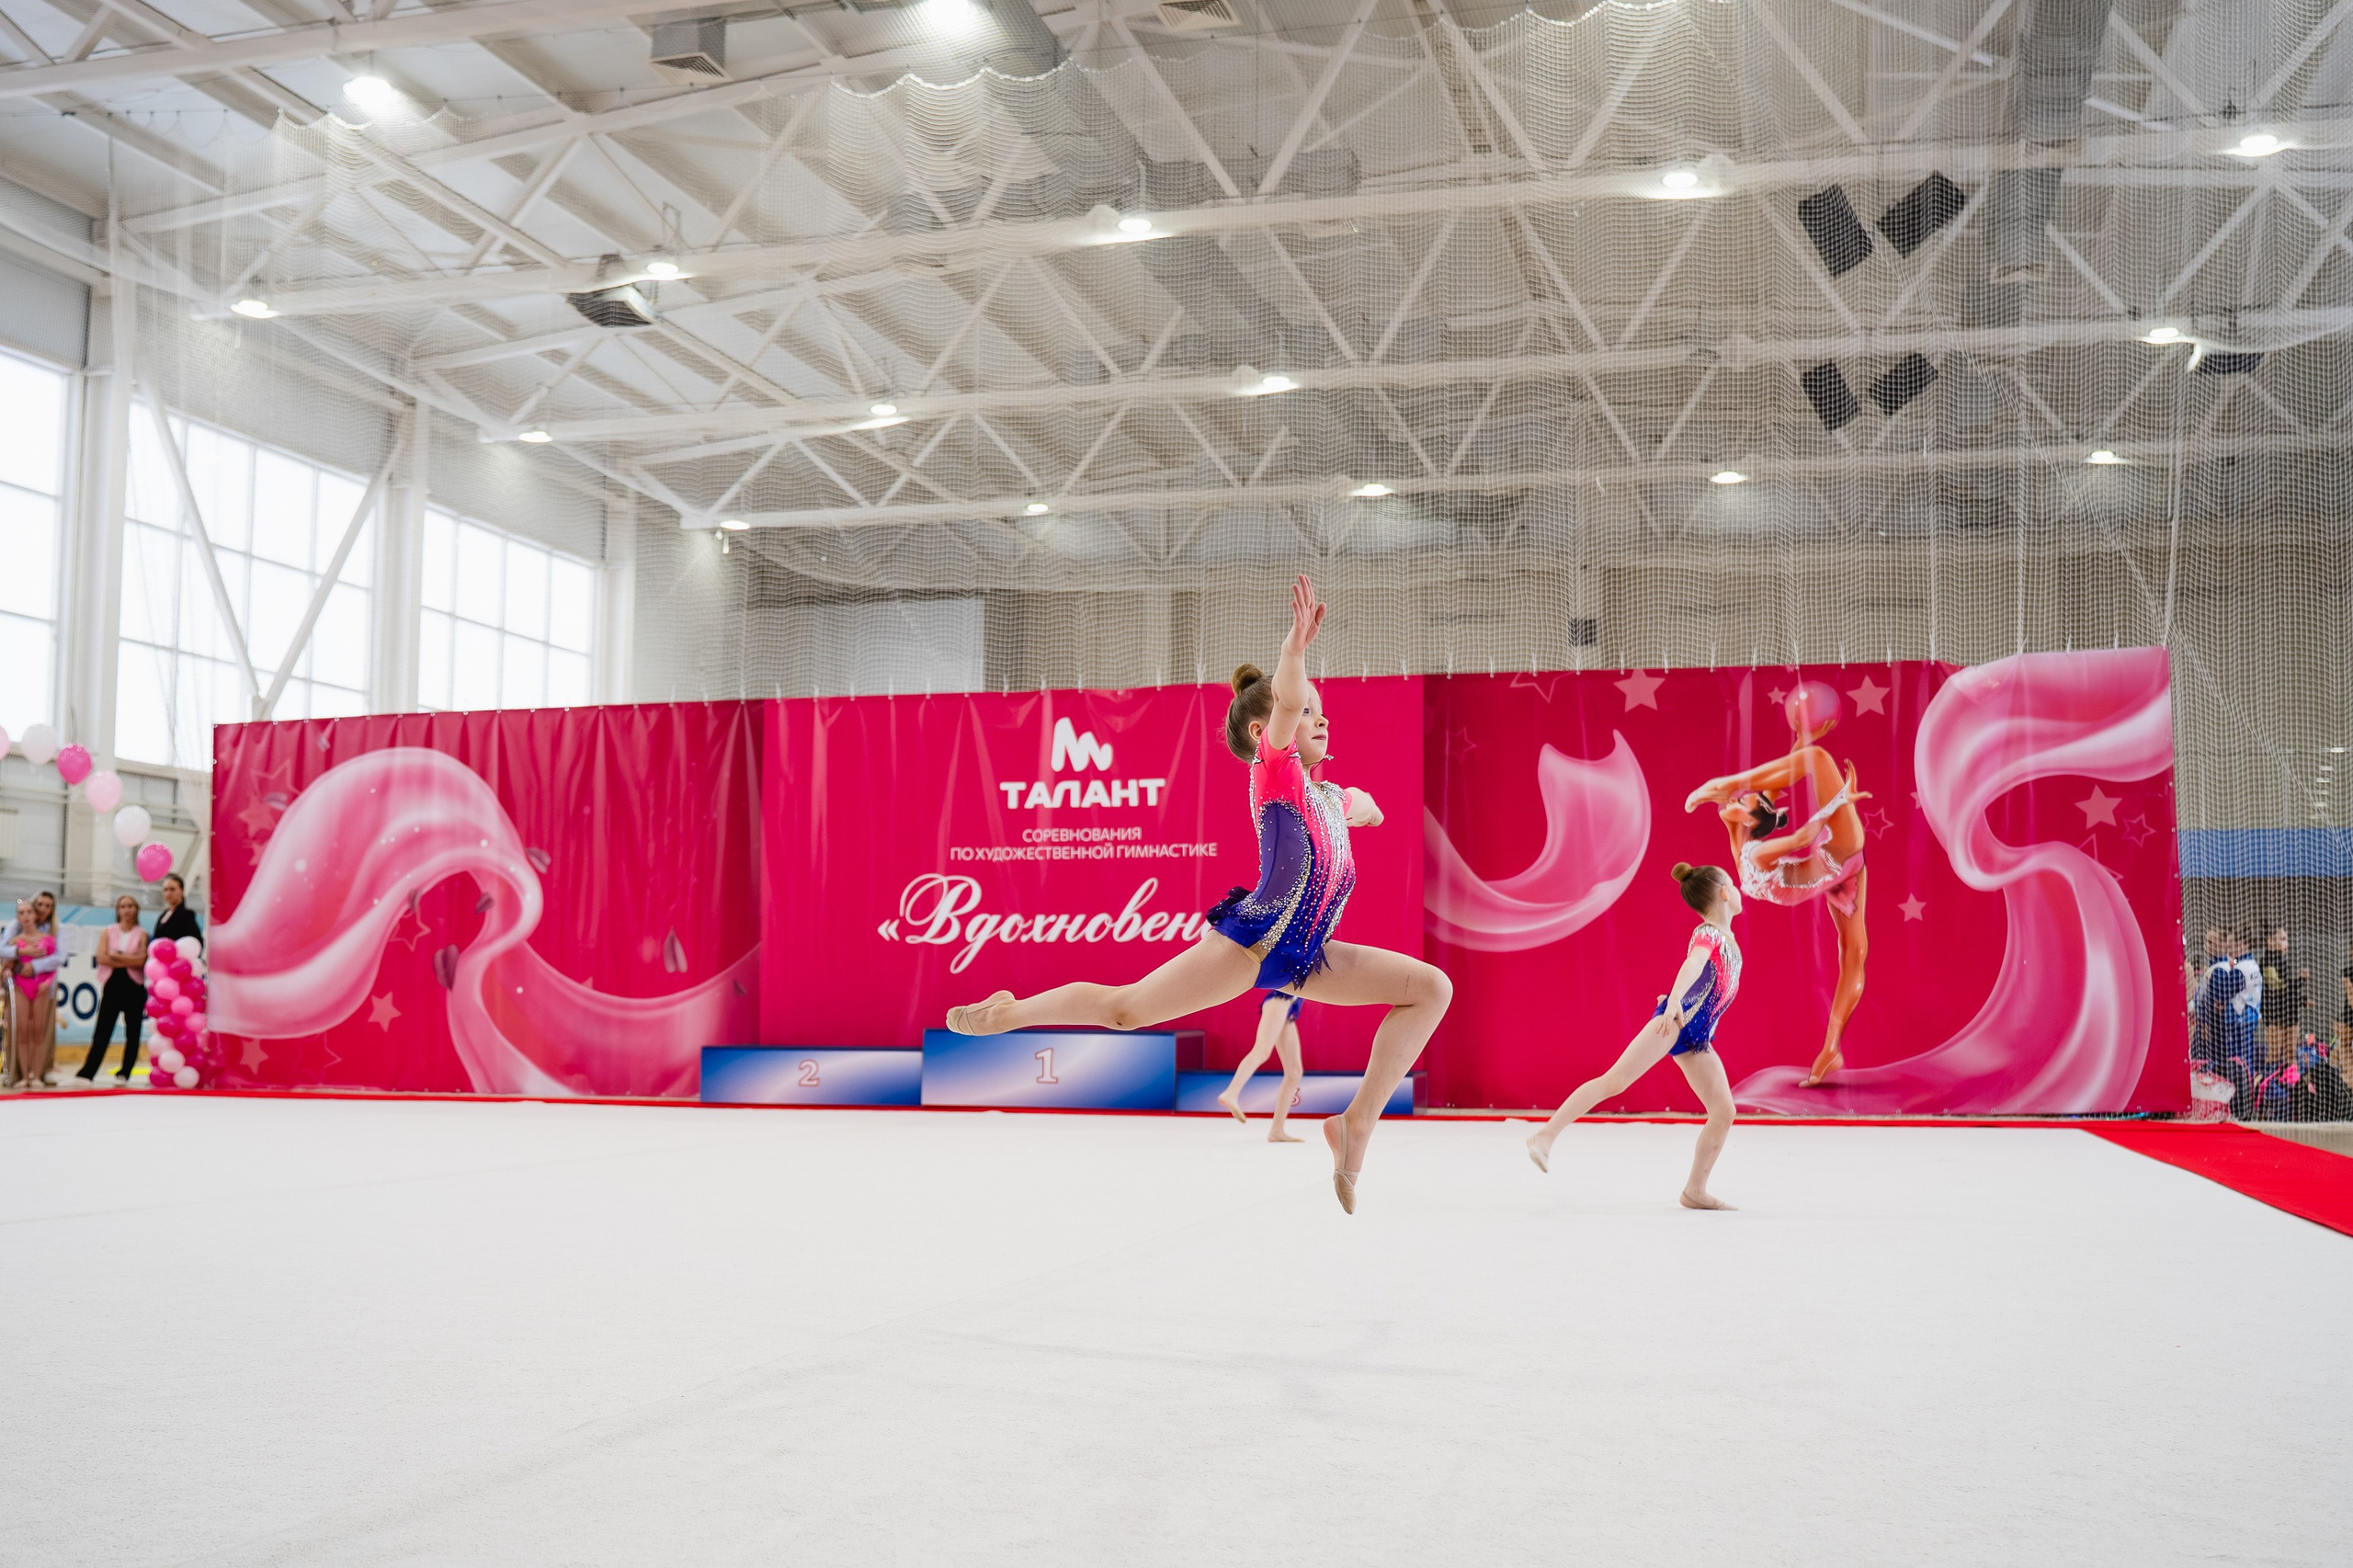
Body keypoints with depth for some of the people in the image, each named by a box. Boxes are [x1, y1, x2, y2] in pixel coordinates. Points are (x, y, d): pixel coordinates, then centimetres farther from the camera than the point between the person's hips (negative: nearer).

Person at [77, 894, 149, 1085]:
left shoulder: (142, 935, 4)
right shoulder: (108, 932, 9)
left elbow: (141, 960, -9)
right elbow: (101, 957, -5)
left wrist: (116, 956, -10)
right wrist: (129, 961, -10)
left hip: (134, 986, -1)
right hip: (112, 985, 1)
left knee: (132, 1032, 3)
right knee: (102, 1032, -3)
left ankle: (124, 1073, 11)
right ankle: (87, 1073, -4)